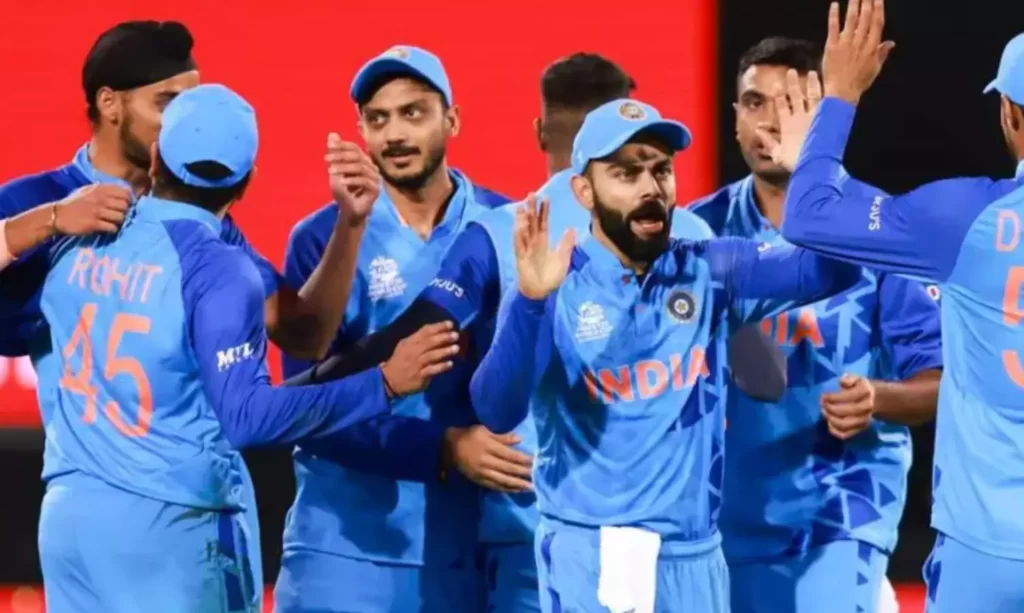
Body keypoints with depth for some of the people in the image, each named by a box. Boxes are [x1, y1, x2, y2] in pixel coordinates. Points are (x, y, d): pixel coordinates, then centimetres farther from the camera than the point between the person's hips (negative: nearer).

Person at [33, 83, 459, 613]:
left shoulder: (72, 242, 4)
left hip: (66, 513, 6)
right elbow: (248, 418, -19)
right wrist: (384, 383, -19)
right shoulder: (218, 270, -13)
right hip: (172, 524, -5)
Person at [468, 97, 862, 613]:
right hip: (588, 553, -4)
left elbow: (832, 268, -8)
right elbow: (497, 412, -19)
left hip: (693, 556, 4)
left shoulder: (709, 273, 4)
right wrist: (529, 302, -33)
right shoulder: (556, 288, -6)